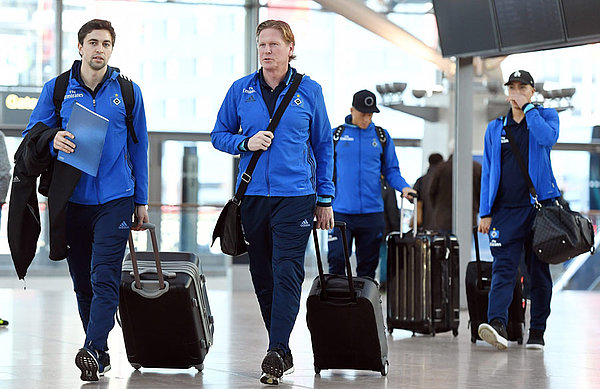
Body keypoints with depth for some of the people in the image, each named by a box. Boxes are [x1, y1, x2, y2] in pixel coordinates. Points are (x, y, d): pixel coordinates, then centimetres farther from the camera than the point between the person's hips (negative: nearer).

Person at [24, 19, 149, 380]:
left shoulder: (127, 91, 6)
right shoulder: (57, 89, 5)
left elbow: (138, 147, 11)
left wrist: (141, 201, 9)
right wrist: (53, 141, -14)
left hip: (115, 198, -2)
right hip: (72, 198, 2)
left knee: (104, 278, -14)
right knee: (83, 282, 9)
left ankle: (92, 350, -22)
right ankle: (101, 353, 20)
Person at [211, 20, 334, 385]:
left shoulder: (309, 91, 3)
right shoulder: (240, 90, 6)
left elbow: (323, 145, 10)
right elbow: (219, 135, 13)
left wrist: (325, 199, 9)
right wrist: (246, 142, -8)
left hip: (295, 195, -3)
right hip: (253, 196, 3)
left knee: (287, 274, -13)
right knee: (263, 277, 7)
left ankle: (276, 353, -16)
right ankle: (284, 354, 17)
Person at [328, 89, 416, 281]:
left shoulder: (382, 136, 9)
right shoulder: (336, 135, 5)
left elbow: (391, 170, 12)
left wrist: (404, 187, -6)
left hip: (372, 213, 2)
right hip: (341, 212, -2)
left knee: (367, 265, 5)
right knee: (337, 259, -11)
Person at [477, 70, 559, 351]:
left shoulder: (546, 116, 8)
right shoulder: (495, 128, 14)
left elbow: (548, 138, -17)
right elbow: (487, 172, 13)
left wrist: (527, 107, -11)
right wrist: (485, 212, 5)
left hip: (539, 205, -1)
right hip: (506, 209, 1)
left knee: (539, 269, 5)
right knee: (503, 268, -13)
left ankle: (537, 331, 10)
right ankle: (497, 325, -28)